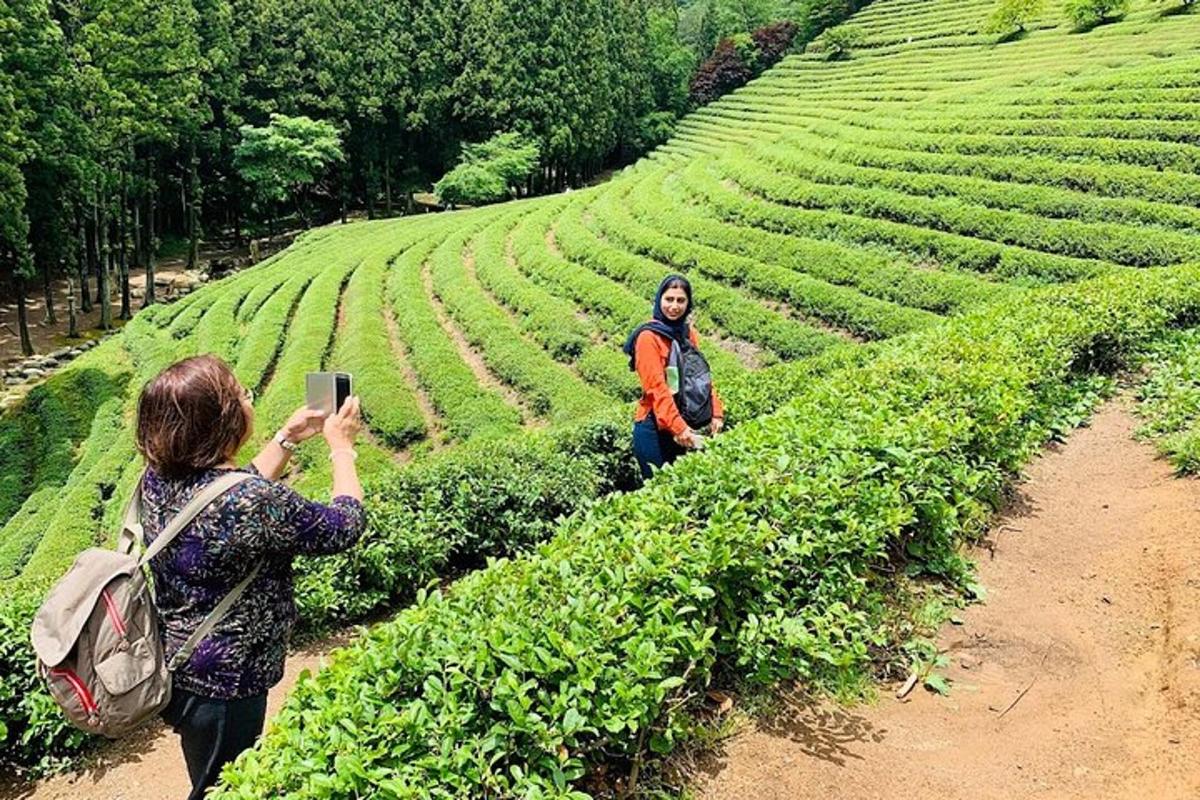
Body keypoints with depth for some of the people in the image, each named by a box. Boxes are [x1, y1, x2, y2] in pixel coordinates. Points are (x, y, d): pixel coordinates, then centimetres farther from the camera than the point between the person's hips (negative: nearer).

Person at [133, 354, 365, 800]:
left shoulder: (158, 477, -9)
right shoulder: (256, 503, -33)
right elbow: (344, 528, -17)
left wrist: (287, 439, 10)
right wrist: (341, 446, -5)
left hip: (174, 667, 7)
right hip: (225, 688, -7)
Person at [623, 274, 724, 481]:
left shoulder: (688, 333, 10)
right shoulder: (649, 336, -10)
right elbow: (656, 387, -17)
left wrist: (716, 413, -3)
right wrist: (678, 427, -23)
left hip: (684, 425, 7)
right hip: (655, 427, -6)